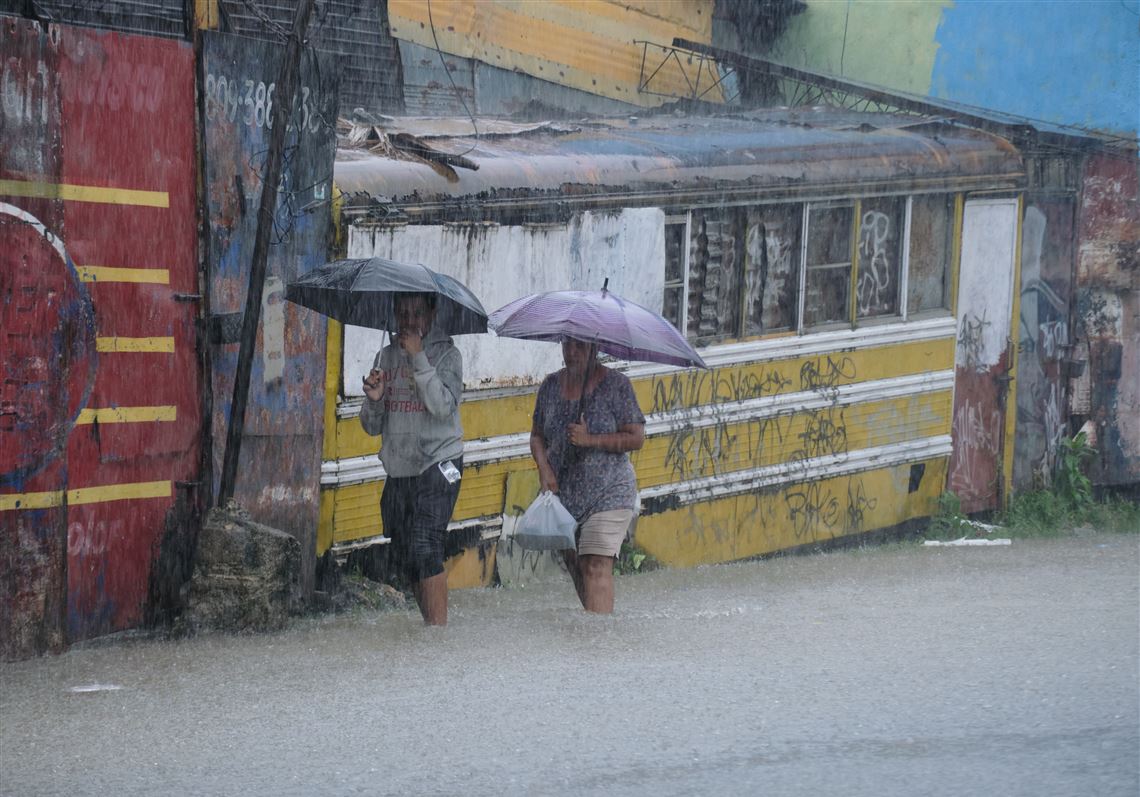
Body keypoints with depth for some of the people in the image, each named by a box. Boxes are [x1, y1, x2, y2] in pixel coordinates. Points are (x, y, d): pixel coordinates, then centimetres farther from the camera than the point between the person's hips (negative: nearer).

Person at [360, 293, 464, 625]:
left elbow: (443, 406, -18)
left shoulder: (447, 355, -1)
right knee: (405, 557, 6)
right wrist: (374, 399, -8)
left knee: (425, 546, -19)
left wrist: (418, 357, -18)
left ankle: (438, 630, -21)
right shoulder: (386, 356, 13)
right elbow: (372, 426, 13)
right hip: (398, 470, 6)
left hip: (436, 465, -6)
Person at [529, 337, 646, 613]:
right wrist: (544, 469, -5)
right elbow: (537, 435, 14)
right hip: (563, 492, 5)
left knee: (596, 567, -16)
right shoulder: (551, 385, 7)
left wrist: (591, 440, -19)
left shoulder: (615, 384, -7)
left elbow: (636, 438, -8)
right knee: (575, 566, 10)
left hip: (608, 493, -5)